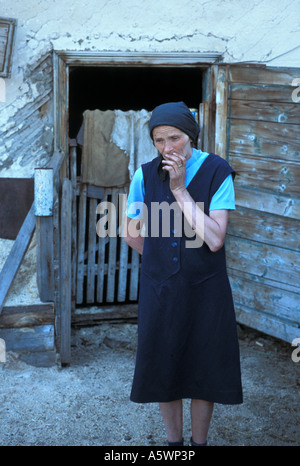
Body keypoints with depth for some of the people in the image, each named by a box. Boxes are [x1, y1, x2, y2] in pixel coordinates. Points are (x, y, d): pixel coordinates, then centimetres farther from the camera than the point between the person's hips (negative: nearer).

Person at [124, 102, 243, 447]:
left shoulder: (217, 172, -13)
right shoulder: (146, 175, -7)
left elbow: (215, 240, -22)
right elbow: (132, 234, 7)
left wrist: (180, 189, -23)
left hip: (205, 289, -1)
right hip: (159, 290, 2)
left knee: (204, 370, 9)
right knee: (164, 368, 10)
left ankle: (199, 442, 29)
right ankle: (173, 441, 31)